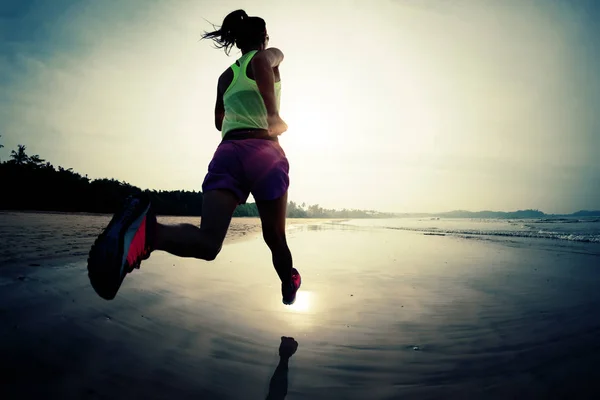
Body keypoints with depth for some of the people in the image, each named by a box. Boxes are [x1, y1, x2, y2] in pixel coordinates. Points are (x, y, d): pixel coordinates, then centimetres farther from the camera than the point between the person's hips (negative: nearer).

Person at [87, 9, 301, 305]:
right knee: (275, 237, 14)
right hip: (265, 153, -3)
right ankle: (289, 290, 33)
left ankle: (147, 230, -43)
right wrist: (273, 116, -16)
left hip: (227, 152, 4)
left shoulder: (225, 76, 26)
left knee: (207, 242, -14)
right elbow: (261, 62, -14)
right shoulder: (270, 56, 13)